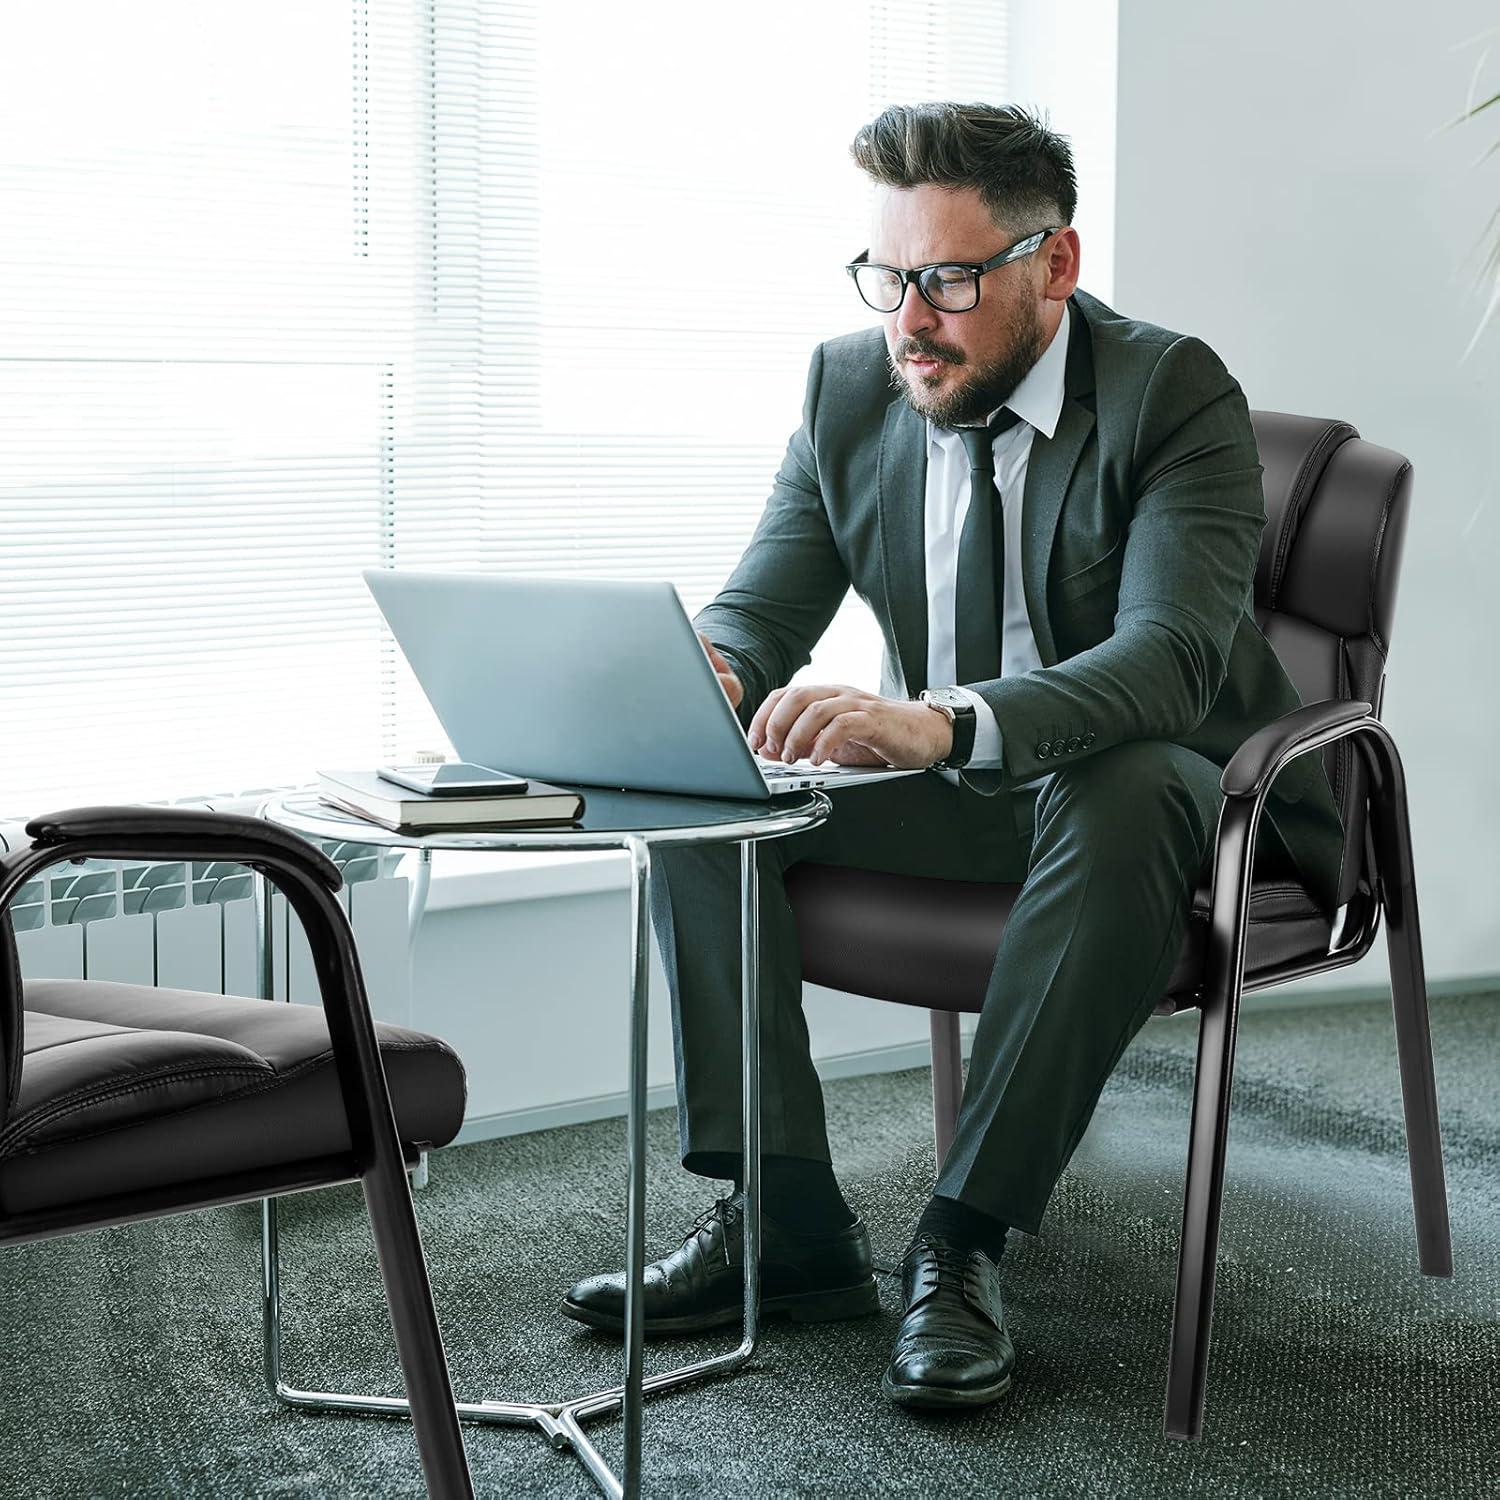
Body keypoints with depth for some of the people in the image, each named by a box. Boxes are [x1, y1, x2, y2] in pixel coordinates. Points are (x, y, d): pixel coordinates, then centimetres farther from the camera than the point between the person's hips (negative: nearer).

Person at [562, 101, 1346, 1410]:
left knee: (1119, 795, -40)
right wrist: (702, 674, -27)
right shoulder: (851, 386, -2)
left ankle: (965, 1240, -28)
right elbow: (761, 608, 0)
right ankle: (786, 1225, -12)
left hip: (1147, 790, -5)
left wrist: (940, 721, -52)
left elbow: (1171, 655, -34)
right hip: (959, 793, 6)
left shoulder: (1174, 394, -19)